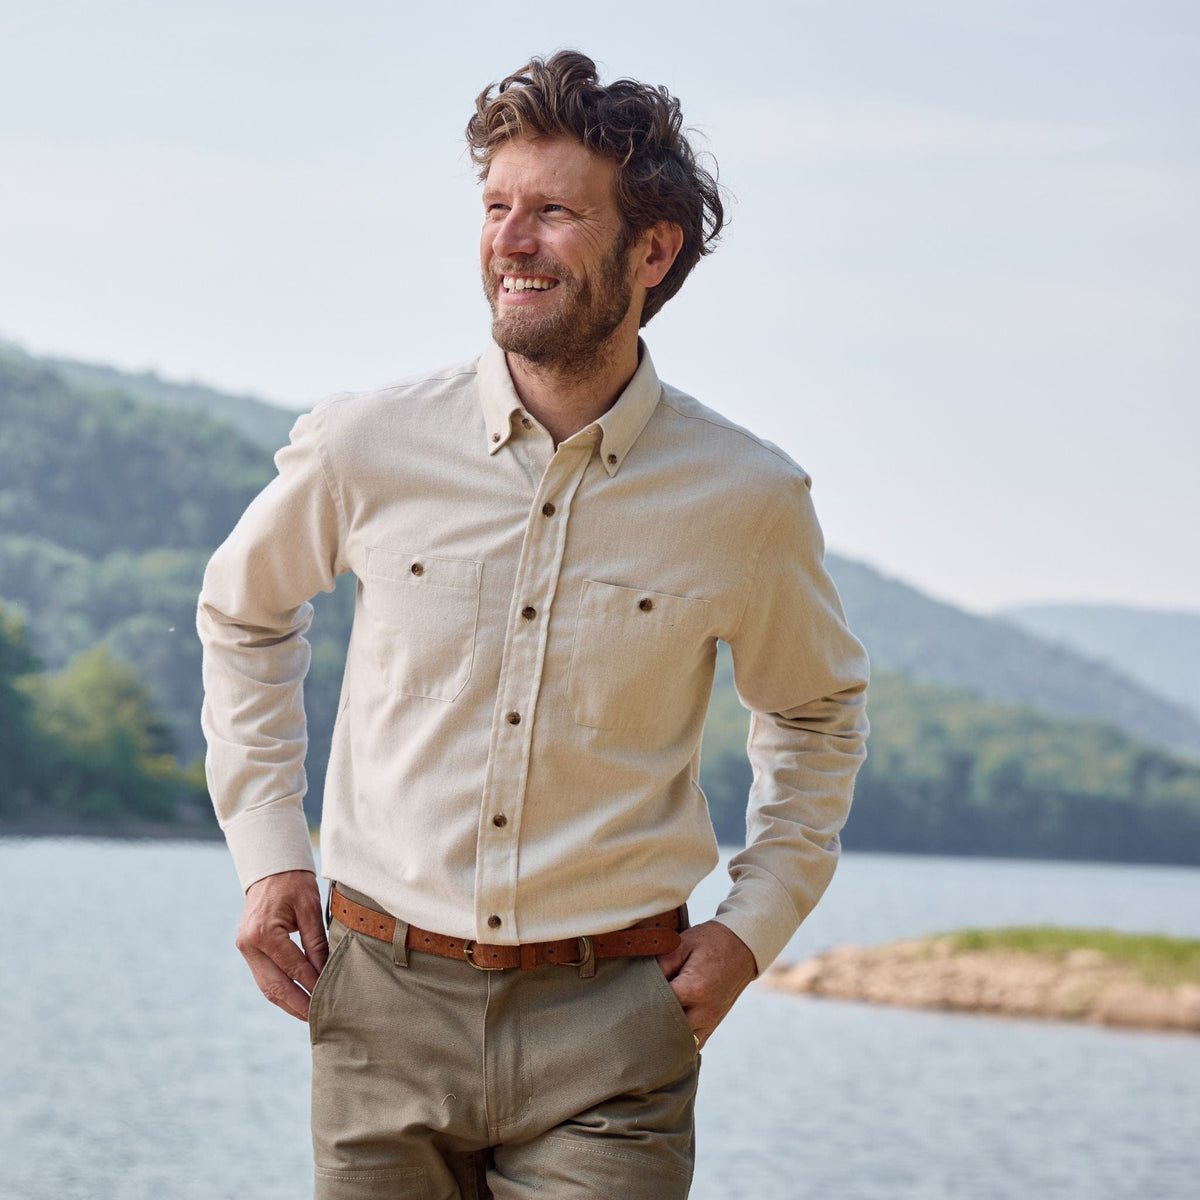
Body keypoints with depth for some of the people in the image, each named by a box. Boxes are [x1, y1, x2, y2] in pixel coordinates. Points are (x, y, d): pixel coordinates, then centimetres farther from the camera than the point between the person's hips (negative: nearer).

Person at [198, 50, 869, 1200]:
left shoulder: (748, 500, -4)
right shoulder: (366, 447, -4)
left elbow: (817, 708, 16)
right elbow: (243, 611, 18)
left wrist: (756, 921, 6)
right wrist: (264, 847, 10)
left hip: (609, 1030, -1)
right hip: (387, 995, 1)